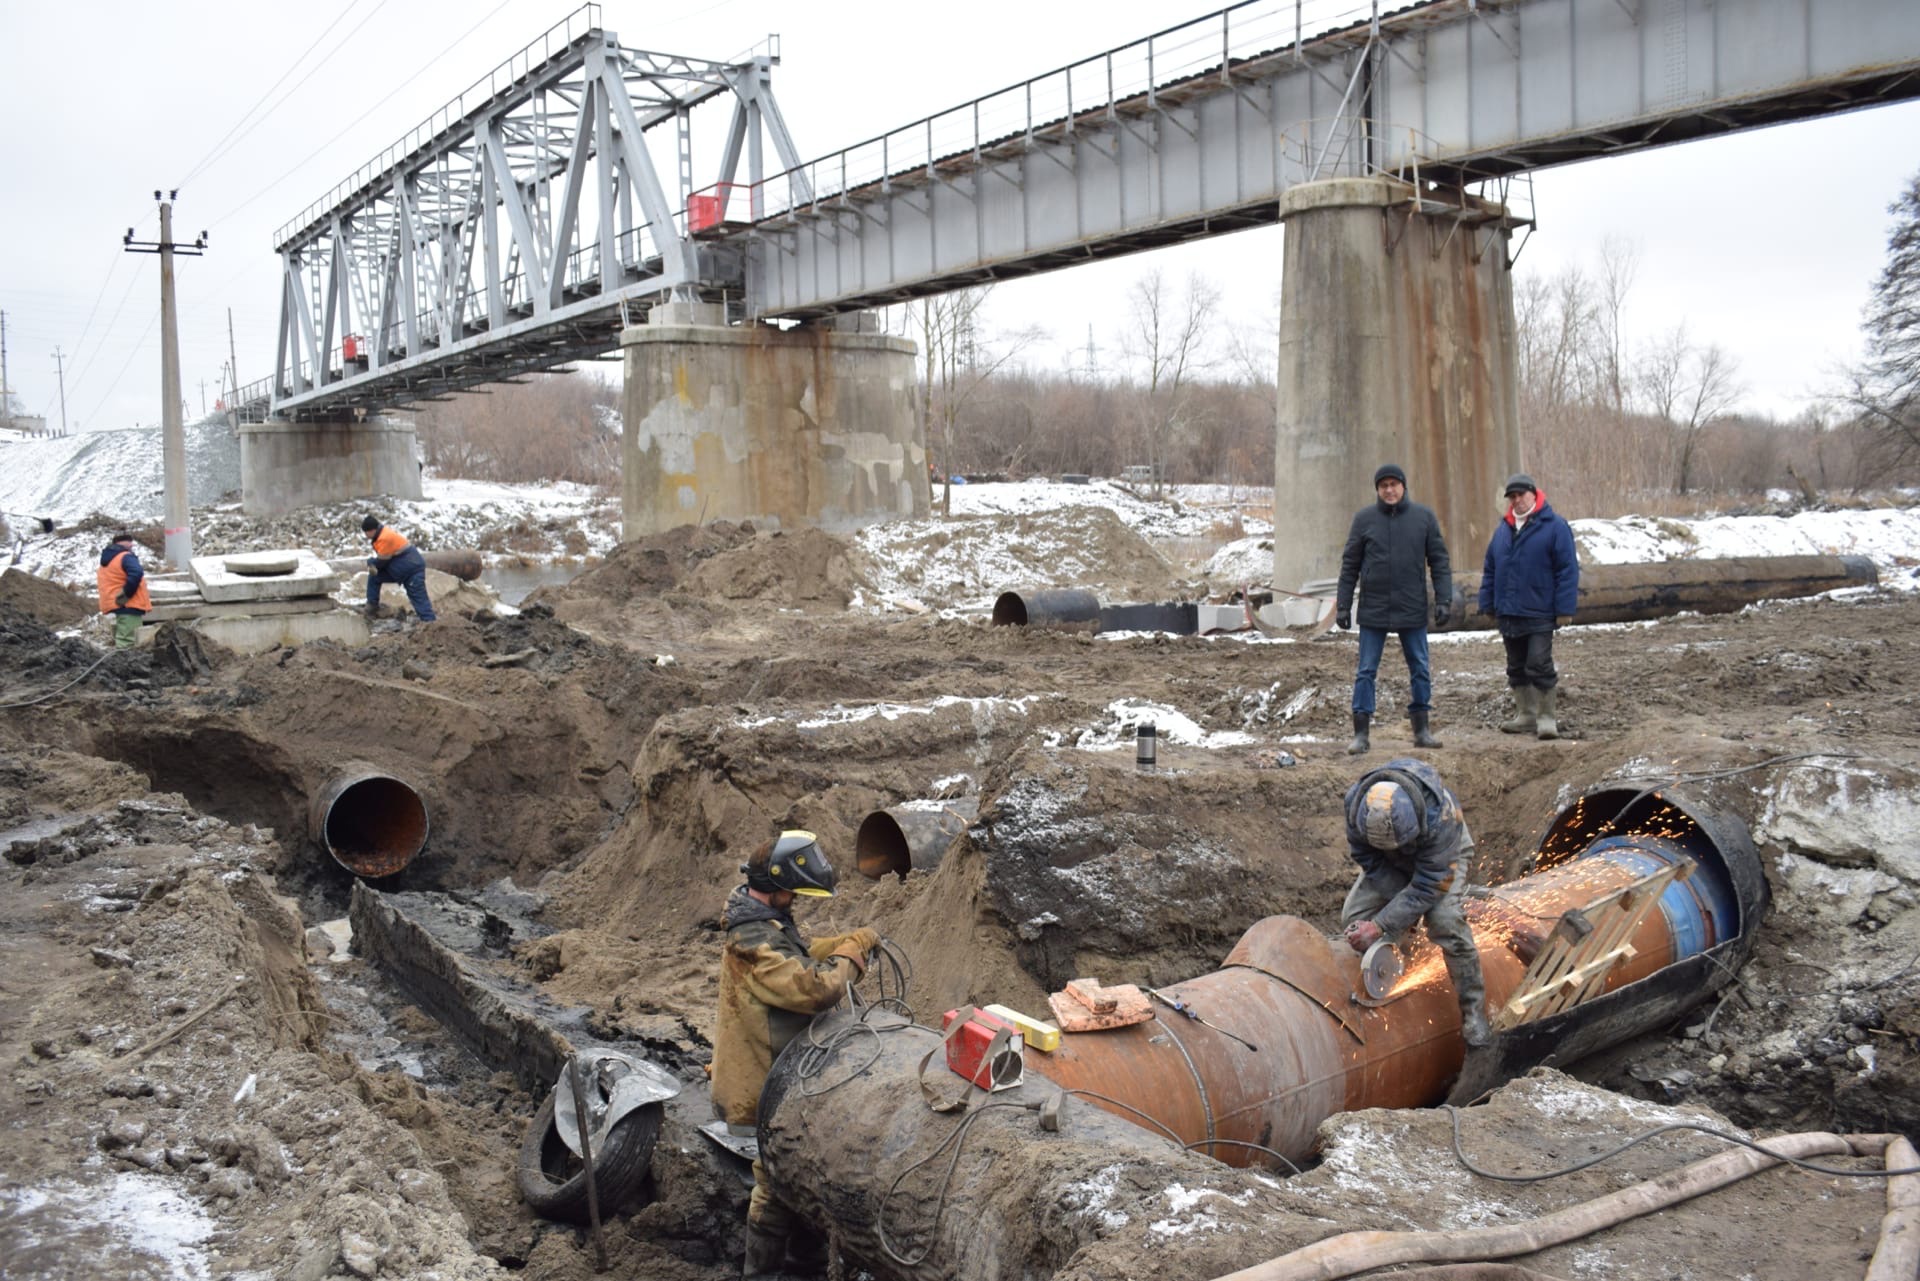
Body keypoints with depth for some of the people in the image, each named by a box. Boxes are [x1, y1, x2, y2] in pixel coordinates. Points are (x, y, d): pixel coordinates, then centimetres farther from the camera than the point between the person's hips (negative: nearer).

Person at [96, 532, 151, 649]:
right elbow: (136, 574, -29)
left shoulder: (106, 561, 21)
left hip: (116, 604, 10)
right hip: (128, 605, -10)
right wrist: (126, 594, -20)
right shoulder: (125, 557, -10)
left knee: (121, 639, 18)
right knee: (126, 641, -14)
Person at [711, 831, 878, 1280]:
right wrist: (851, 953, -17)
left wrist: (850, 941, 1)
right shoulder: (754, 942, -29)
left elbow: (800, 955, 17)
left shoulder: (768, 920, 4)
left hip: (785, 1070, 10)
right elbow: (816, 987, -35)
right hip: (768, 1078, -10)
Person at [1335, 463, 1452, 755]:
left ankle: (1422, 730, 17)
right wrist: (1343, 605, 0)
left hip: (1412, 610, 1)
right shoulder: (1364, 519, 1)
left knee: (1420, 670, 7)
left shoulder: (1424, 517, 3)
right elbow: (1349, 565, 4)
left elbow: (1439, 562, 3)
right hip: (1373, 610, -1)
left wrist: (1444, 600, -5)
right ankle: (1360, 733, 5)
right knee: (1366, 672, 0)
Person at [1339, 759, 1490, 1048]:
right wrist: (1403, 905, -24)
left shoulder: (1440, 816, -44)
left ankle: (1473, 1011, -13)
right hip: (1388, 863, 4)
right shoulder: (1356, 801, -34)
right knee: (1353, 919, -12)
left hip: (1443, 854, -4)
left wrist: (1380, 927, -41)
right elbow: (1368, 859, -18)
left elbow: (1426, 887, -37)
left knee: (1444, 921, -28)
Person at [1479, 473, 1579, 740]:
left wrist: (1564, 608, -11)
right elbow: (1490, 570, 17)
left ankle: (1548, 717, 4)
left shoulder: (1553, 527, -5)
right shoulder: (1503, 530, 12)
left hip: (1539, 615, -6)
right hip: (1508, 613, 6)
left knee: (1539, 666, -7)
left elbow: (1568, 569, -7)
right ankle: (1526, 715, 22)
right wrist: (1488, 603, 12)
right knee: (1517, 668, 12)